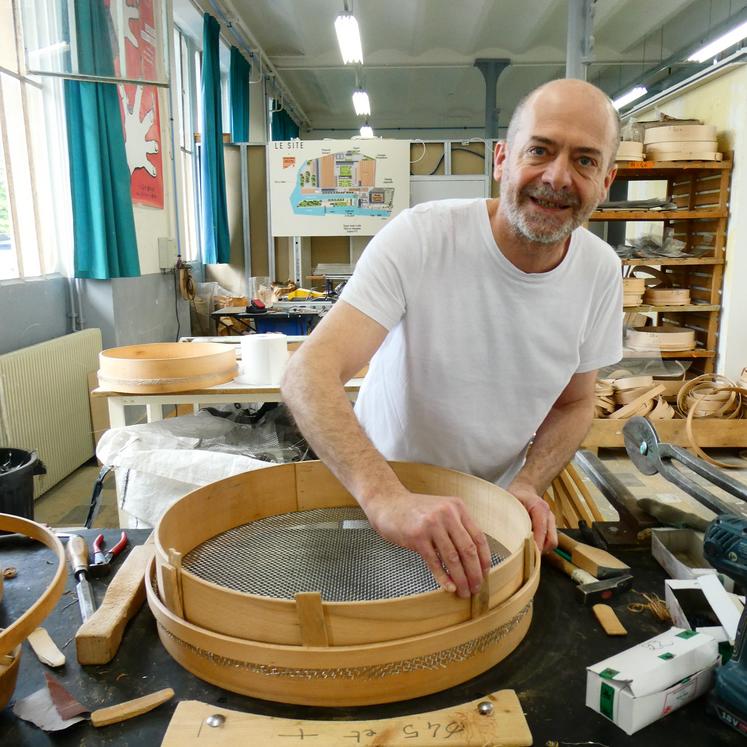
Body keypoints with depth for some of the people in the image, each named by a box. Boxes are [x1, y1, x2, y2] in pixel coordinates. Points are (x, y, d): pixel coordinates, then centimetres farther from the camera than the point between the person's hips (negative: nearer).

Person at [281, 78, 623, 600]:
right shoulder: (418, 237, -22)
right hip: (380, 498, -2)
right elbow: (309, 374, -31)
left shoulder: (600, 270, -7)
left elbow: (574, 404, 5)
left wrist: (526, 488, -13)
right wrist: (387, 497, -45)